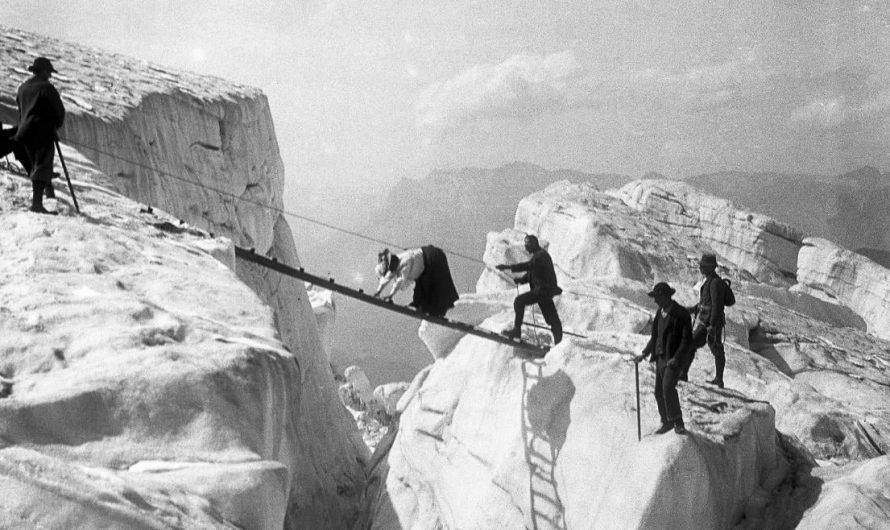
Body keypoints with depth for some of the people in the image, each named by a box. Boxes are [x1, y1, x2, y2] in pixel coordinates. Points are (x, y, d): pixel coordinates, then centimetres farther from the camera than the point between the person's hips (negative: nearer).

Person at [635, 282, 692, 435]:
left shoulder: (681, 314, -10)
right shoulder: (660, 312, 12)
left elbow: (687, 340, -12)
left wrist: (676, 358, -21)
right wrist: (644, 353, 14)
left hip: (673, 359, -7)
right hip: (660, 357, 7)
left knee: (668, 387, -22)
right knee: (659, 392, 9)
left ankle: (678, 422, -14)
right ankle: (666, 422, 22)